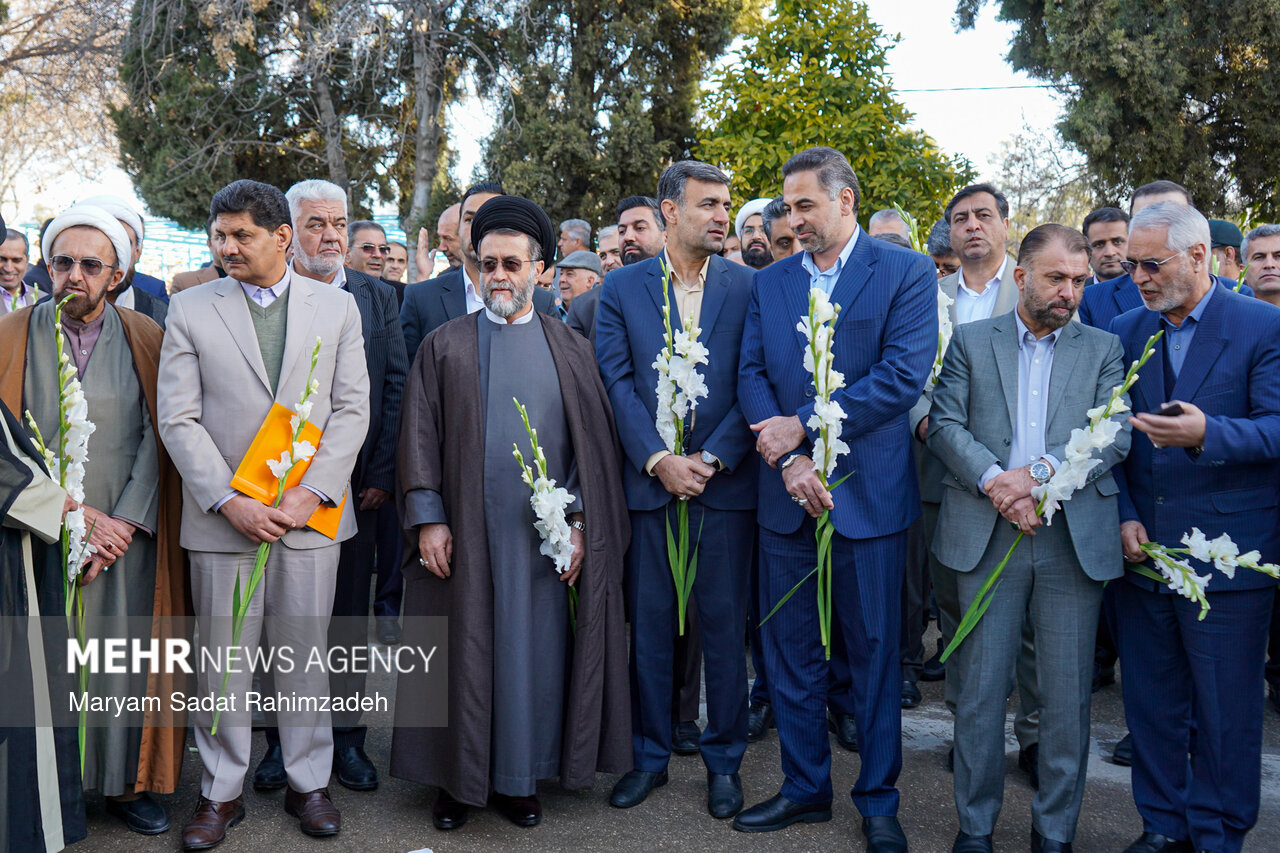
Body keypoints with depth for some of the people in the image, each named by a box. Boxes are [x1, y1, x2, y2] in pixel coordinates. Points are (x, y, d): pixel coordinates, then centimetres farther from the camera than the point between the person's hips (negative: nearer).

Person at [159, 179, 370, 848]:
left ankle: (309, 783, 25)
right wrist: (229, 501, -11)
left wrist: (311, 493, -10)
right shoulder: (190, 308, 4)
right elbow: (178, 418, -1)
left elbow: (352, 410, 1)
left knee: (306, 654, 9)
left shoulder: (337, 306, 5)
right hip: (222, 516, 0)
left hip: (310, 514, 0)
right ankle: (221, 792, 24)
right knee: (222, 660, 8)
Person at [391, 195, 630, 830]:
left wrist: (578, 520, -3)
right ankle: (458, 778, 19)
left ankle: (519, 777, 20)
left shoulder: (570, 349, 8)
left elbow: (592, 441, 5)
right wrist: (428, 518, -6)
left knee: (536, 649, 5)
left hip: (544, 533, 1)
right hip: (464, 532, -1)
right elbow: (419, 436, 2)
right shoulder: (444, 345, 6)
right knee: (465, 648, 5)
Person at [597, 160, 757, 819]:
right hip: (649, 485, 1)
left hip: (725, 486, 0)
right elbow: (617, 384, -1)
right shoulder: (622, 289, 5)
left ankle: (724, 760, 23)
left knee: (724, 625, 7)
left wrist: (710, 458, -11)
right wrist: (659, 460, -11)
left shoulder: (748, 287, 3)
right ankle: (649, 756, 25)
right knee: (649, 625, 9)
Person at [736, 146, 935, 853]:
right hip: (786, 495, 4)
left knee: (875, 654, 7)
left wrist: (803, 426, -15)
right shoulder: (768, 283, 10)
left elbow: (902, 376, -13)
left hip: (867, 494, -4)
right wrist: (786, 458, -13)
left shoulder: (906, 272, -2)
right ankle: (805, 787, 29)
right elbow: (752, 376, 3)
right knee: (790, 652, 12)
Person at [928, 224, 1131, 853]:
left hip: (1075, 536, 1)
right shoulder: (970, 341, 9)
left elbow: (1116, 434, -2)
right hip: (987, 532, -1)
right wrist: (996, 482, -15)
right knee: (980, 687, 5)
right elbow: (944, 423, -1)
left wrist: (1039, 472, -16)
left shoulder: (1103, 349, 11)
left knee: (1067, 692, 6)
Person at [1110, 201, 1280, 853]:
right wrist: (1124, 516, -1)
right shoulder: (1124, 332, 8)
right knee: (1151, 701, 13)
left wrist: (1207, 434, -30)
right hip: (1143, 548, 4)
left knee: (1225, 711, 7)